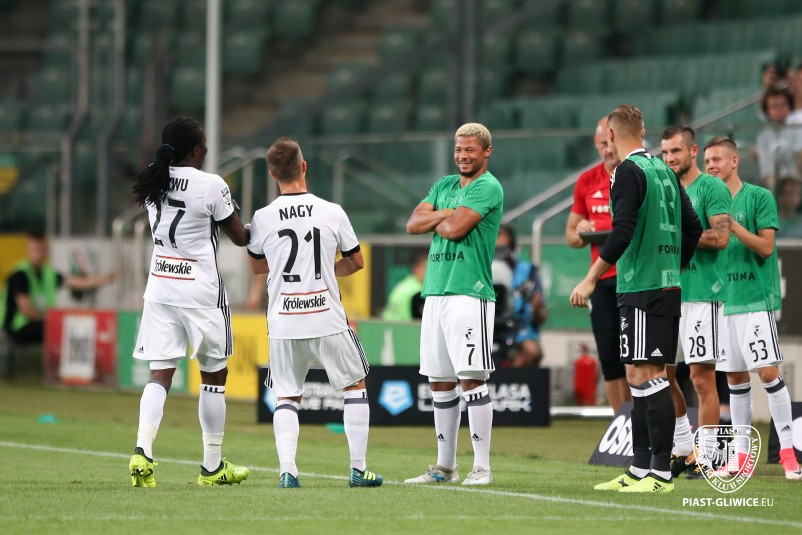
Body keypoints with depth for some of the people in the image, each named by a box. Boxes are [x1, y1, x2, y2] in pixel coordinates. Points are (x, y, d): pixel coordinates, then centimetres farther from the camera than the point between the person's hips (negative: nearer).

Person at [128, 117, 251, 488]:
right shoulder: (211, 186, -13)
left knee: (160, 374, 2)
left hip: (160, 287, 5)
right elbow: (240, 238, -3)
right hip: (201, 290, -4)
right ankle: (212, 466, 15)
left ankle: (143, 450, -19)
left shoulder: (153, 183, 3)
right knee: (214, 376, 9)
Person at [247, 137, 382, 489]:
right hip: (327, 319, -1)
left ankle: (287, 470, -6)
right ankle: (358, 469, 12)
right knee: (355, 386, 16)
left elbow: (257, 265, 15)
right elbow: (356, 262, 9)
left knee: (287, 397, 11)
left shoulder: (263, 218, -4)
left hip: (283, 323, 1)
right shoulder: (332, 213, -5)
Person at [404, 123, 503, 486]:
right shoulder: (444, 185, 20)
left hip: (469, 294, -8)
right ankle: (445, 467, 16)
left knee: (472, 379, -11)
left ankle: (482, 466, -9)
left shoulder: (489, 188, -4)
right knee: (440, 383, 9)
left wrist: (435, 220, 6)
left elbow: (455, 228, -14)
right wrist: (446, 214, -6)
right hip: (435, 292, 8)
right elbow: (413, 224, 9)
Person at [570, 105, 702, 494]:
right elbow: (692, 228, 17)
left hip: (642, 288, -9)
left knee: (647, 375, -10)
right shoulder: (664, 171, 15)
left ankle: (662, 473, -13)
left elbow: (622, 232, -19)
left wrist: (591, 279, -15)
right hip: (667, 286, 9)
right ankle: (640, 470, 15)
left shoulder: (629, 172, -10)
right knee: (639, 377, 12)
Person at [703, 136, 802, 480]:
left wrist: (731, 225, -18)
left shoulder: (759, 197, -4)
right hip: (723, 302, 6)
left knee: (767, 372, -11)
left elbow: (765, 246, -10)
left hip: (755, 298, -6)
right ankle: (741, 456, 11)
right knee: (735, 378, 7)